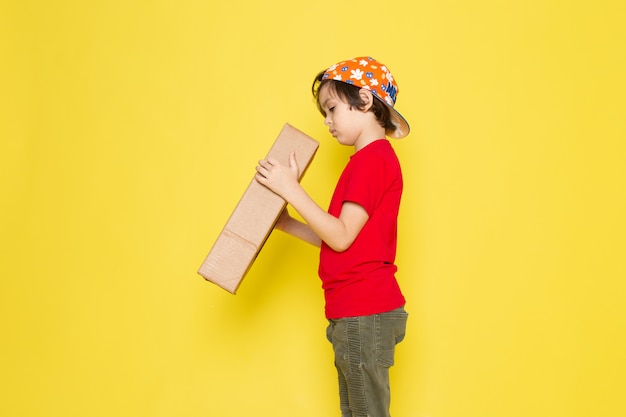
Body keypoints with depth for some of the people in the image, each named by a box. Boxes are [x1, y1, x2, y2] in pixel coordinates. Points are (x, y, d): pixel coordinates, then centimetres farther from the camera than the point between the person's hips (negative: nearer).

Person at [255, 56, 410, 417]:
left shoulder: (372, 158, -14)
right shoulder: (374, 158, 17)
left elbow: (342, 238, -18)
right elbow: (341, 242, 15)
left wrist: (291, 190, -15)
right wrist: (288, 223, 11)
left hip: (365, 314, -10)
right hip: (359, 312, 10)